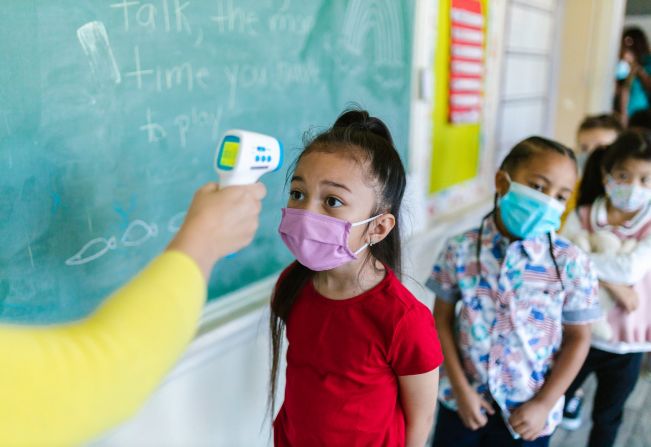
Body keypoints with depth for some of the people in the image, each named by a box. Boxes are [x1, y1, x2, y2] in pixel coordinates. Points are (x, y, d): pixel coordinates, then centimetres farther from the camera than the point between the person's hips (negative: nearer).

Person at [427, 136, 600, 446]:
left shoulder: (571, 263, -12)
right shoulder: (460, 250, -12)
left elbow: (577, 339, -5)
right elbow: (442, 320, -5)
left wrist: (544, 404, -7)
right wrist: (461, 389, -8)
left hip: (528, 411, 0)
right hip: (462, 399, 1)